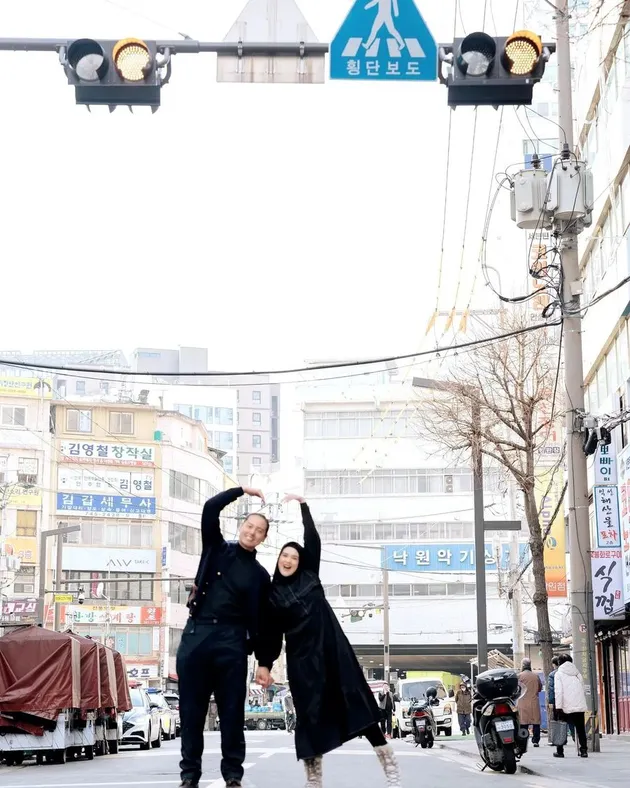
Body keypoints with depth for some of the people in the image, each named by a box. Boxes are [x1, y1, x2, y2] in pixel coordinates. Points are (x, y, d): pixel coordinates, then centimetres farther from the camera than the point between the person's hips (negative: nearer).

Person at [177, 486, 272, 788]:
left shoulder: (260, 575, 12)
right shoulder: (216, 549, 12)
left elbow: (260, 620, 11)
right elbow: (210, 508, -1)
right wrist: (243, 491, 2)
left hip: (232, 641, 0)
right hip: (196, 633, 0)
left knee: (232, 709, 0)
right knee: (191, 707, 1)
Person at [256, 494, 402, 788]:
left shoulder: (309, 576, 10)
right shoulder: (272, 595, 7)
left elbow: (313, 541, 6)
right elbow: (271, 634, 6)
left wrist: (303, 506, 4)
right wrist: (265, 664, -3)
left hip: (333, 648, 1)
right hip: (302, 658, -1)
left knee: (357, 702, -3)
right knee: (310, 714, -2)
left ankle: (389, 764, -3)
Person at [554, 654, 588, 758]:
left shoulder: (559, 674, -1)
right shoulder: (577, 673, 14)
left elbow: (558, 691, -11)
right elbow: (583, 690, 15)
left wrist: (558, 706, -13)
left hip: (566, 707, -3)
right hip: (580, 706, 3)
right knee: (581, 729, 6)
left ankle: (560, 751, 9)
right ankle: (583, 750, 0)